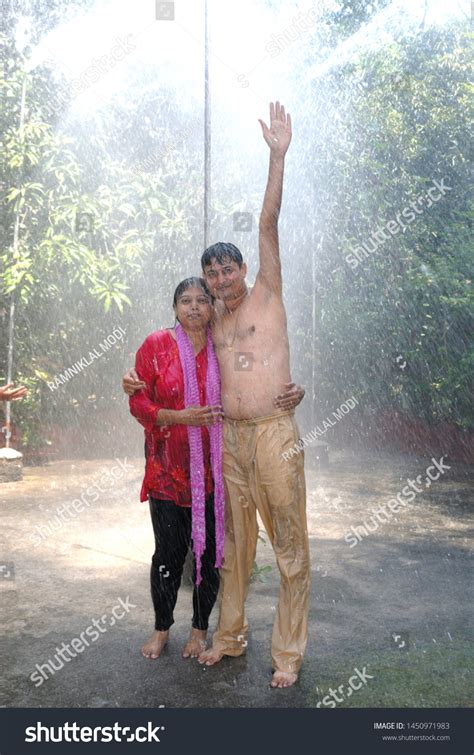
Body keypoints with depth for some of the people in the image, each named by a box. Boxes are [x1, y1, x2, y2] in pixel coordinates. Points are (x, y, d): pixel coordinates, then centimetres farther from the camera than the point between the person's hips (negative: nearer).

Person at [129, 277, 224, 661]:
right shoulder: (155, 346, -2)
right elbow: (139, 403, -4)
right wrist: (181, 416, -18)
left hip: (212, 468, 2)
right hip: (167, 468, -1)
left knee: (210, 549, 9)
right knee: (168, 552, 8)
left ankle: (200, 628, 30)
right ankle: (162, 628, 30)